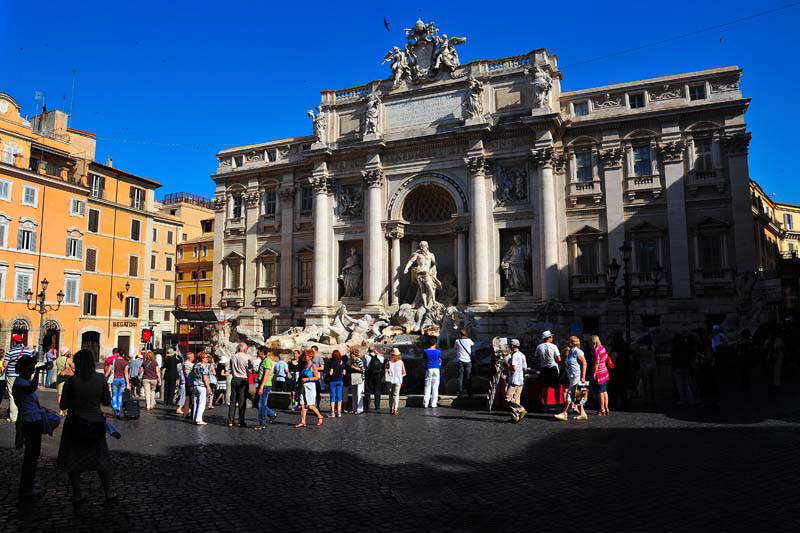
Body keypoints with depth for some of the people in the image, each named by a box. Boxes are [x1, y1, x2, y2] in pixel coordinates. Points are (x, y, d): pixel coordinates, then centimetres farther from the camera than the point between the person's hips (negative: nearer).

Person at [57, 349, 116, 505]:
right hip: (96, 424, 2)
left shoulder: (71, 381, -15)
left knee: (74, 460, 15)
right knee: (101, 458, 16)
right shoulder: (100, 379, -10)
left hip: (75, 424, -2)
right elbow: (107, 401, -1)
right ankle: (109, 493, 18)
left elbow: (63, 405, -9)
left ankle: (77, 495, 20)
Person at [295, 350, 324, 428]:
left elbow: (316, 378, -12)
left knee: (310, 406, -4)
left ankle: (320, 416, 17)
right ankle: (303, 422, 4)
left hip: (310, 387, -7)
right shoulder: (304, 365, 12)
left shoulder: (313, 366, -8)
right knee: (302, 405, 1)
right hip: (303, 387, 7)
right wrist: (301, 380, 6)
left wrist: (307, 379, -16)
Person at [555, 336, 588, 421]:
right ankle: (582, 414, 17)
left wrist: (583, 377, -20)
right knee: (576, 396, 11)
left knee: (570, 394, -9)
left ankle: (564, 414, -7)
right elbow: (566, 364, 19)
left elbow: (584, 364, -17)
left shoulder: (577, 352, -12)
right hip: (571, 377, 10)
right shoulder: (570, 352, 17)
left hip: (577, 377, -10)